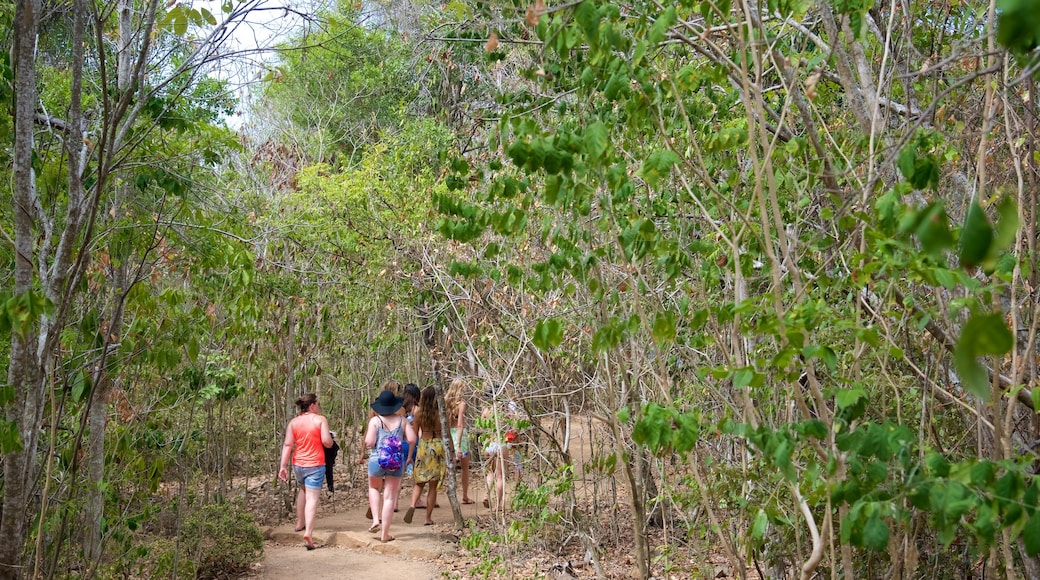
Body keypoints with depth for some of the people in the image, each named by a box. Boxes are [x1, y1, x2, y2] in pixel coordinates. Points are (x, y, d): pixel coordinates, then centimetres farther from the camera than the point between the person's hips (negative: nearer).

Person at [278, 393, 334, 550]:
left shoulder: (293, 422, 5)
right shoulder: (320, 420, -6)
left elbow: (287, 445, -1)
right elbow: (327, 442, -12)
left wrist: (283, 466, -3)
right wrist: (331, 439, 11)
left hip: (298, 464, 5)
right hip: (315, 465, -5)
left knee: (303, 490, 30)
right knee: (312, 498, -7)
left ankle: (300, 523, 38)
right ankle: (308, 533, -21)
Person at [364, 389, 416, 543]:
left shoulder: (375, 421, -6)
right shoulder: (402, 420, 1)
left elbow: (369, 443, -12)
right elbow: (412, 440, -3)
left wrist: (367, 437, 9)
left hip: (377, 460, -1)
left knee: (374, 488, 27)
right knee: (389, 497, 6)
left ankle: (376, 519, 10)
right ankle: (385, 534, 7)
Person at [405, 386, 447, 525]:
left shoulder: (419, 414, -2)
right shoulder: (441, 414, -6)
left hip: (423, 447, 1)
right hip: (437, 447, -1)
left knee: (419, 482, 15)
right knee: (433, 486, 7)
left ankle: (413, 505, -13)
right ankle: (428, 518, 9)